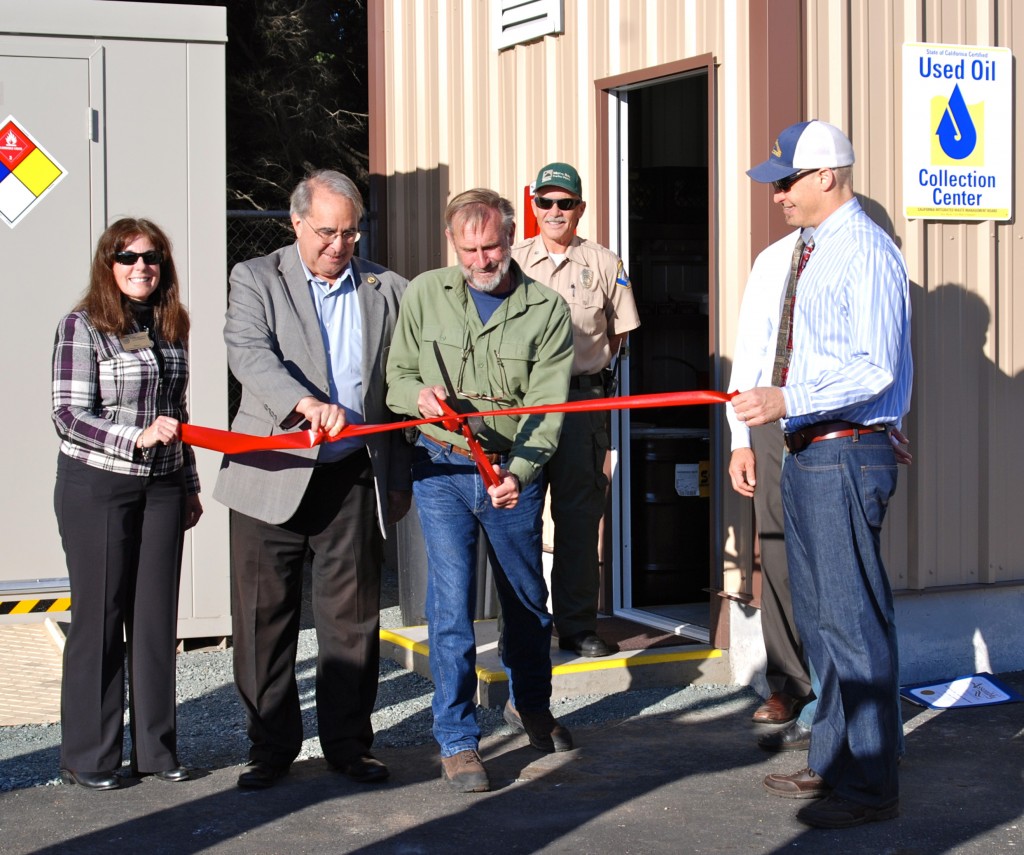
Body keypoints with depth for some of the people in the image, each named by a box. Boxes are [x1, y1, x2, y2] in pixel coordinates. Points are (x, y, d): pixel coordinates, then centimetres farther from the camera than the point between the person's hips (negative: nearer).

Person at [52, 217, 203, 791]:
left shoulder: (172, 327, 10)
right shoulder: (84, 326, -7)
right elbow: (70, 415, -13)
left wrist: (189, 484, 17)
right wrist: (138, 437, -25)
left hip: (162, 487, 5)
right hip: (97, 486, -5)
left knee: (157, 616, 7)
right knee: (100, 618, 1)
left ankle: (156, 747, 18)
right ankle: (89, 757, 11)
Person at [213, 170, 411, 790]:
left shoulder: (388, 290, 11)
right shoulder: (257, 279, 3)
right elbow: (249, 354, -15)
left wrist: (401, 477, 13)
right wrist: (306, 402, -32)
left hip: (355, 479, 2)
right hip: (273, 477, -1)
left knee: (354, 617, 5)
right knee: (264, 617, 3)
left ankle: (349, 743, 18)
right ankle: (272, 746, 16)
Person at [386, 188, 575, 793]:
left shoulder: (547, 311, -4)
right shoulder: (425, 295, 1)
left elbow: (548, 408, -11)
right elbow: (397, 376, 8)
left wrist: (518, 473, -26)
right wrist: (416, 392, -17)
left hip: (514, 475, 0)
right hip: (442, 470, 0)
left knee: (527, 600, 15)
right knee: (452, 603, -7)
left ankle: (535, 707, 40)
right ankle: (458, 739, 3)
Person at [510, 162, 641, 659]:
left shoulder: (604, 264, 6)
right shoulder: (512, 263, 8)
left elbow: (619, 332, 13)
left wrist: (587, 364, 6)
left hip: (582, 400, -1)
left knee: (579, 513, 2)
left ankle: (577, 626, 8)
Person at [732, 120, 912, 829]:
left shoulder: (865, 252, -14)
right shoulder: (818, 250, 16)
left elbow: (876, 367, -22)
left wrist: (787, 401, -27)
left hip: (846, 456, -10)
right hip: (809, 454, 10)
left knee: (854, 619, -5)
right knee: (819, 617, 17)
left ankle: (871, 785, 3)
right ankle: (832, 763, 29)